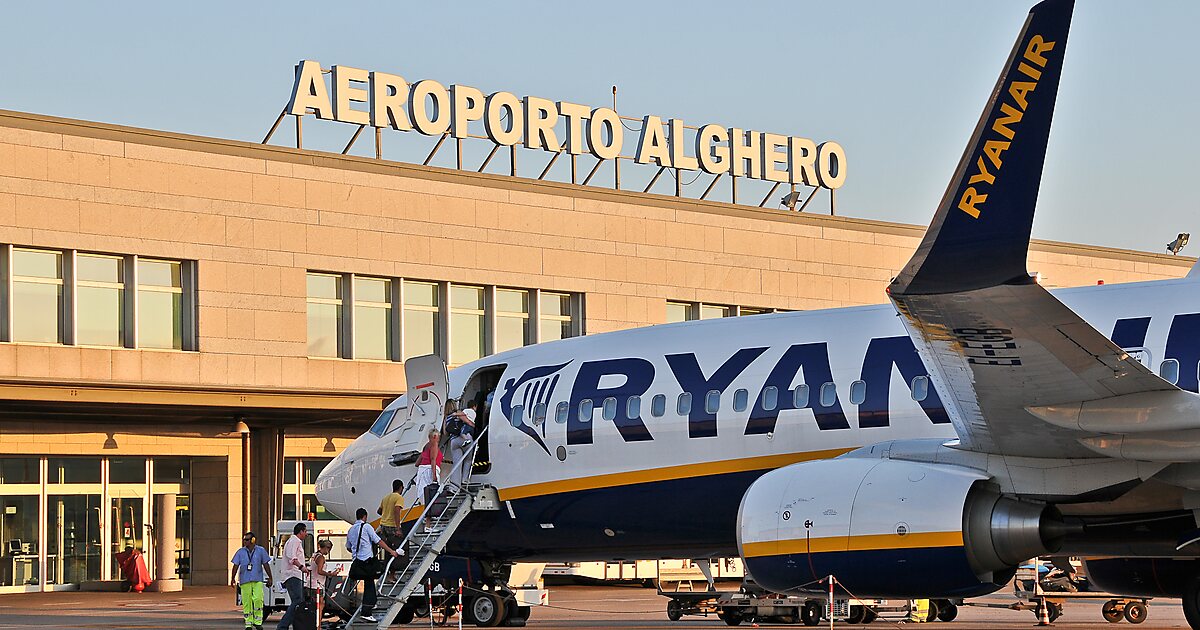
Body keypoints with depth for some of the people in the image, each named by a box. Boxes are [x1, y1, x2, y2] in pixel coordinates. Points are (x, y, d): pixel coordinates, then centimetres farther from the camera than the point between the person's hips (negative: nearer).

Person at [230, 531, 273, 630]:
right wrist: (233, 578, 3)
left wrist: (270, 578, 7)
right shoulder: (240, 552, 8)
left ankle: (257, 622, -6)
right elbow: (236, 566, 9)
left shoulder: (261, 551, 6)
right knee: (246, 602, -1)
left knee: (258, 599, -15)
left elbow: (266, 565, 9)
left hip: (257, 580, -1)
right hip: (245, 581, 1)